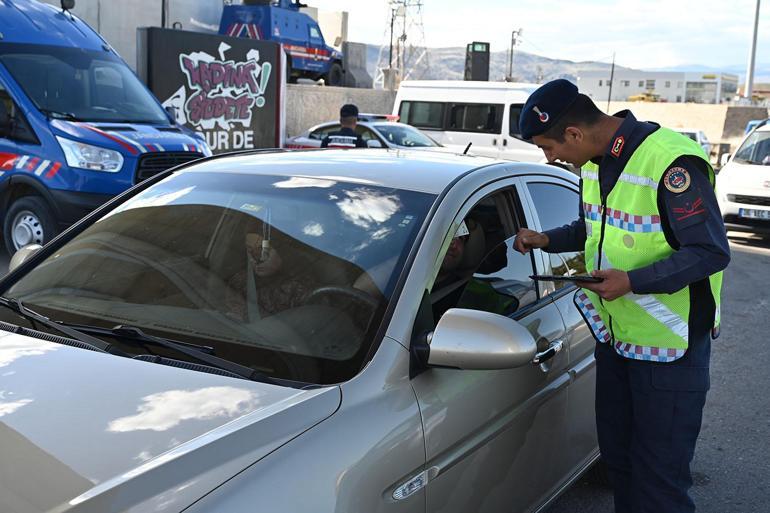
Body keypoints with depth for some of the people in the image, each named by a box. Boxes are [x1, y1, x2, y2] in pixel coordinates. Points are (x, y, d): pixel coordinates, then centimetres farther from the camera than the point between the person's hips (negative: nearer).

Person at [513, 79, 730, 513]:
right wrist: (547, 240, 7)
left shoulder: (673, 163, -23)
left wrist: (632, 281, -27)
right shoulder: (595, 163, 5)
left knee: (660, 477, 2)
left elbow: (712, 252, -21)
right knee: (618, 456, 20)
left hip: (670, 346, -8)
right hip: (615, 335, 8)